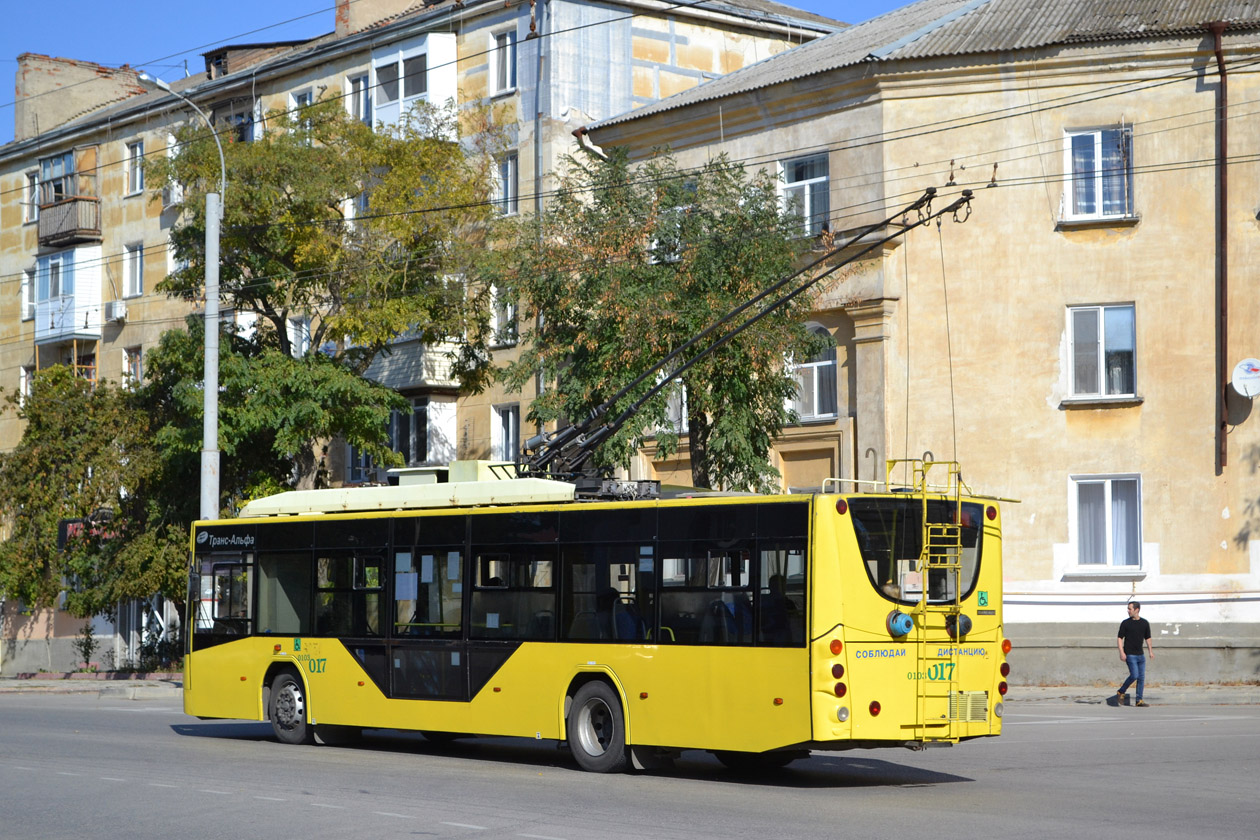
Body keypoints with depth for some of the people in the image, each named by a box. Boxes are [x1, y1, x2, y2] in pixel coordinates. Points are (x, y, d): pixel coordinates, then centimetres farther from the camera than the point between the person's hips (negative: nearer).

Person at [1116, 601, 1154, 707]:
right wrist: (1121, 653, -12)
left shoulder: (1145, 623, 8)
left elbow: (1147, 638, 18)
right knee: (1134, 675, -15)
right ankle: (1121, 692, 3)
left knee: (1141, 678, 2)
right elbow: (1119, 638, -2)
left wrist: (1150, 651, 11)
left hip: (1140, 654, 5)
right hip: (1130, 654, -5)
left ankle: (1139, 700, 8)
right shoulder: (1125, 623, -2)